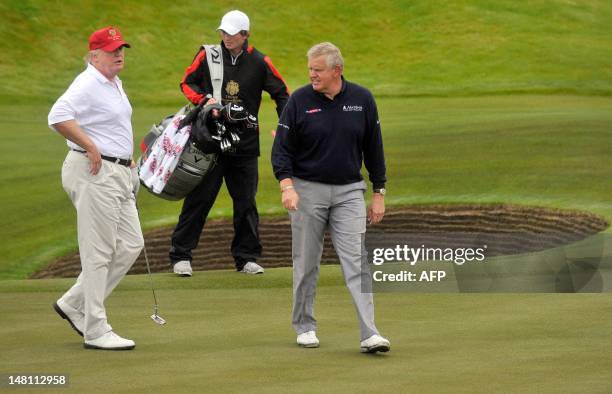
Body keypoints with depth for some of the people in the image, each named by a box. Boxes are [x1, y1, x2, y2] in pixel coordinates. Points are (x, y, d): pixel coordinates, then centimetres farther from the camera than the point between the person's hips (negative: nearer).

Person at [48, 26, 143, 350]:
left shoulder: (115, 85, 16)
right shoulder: (88, 84, -15)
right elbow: (58, 117, -30)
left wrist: (125, 156, 21)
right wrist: (90, 147, -24)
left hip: (118, 173, 10)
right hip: (94, 174, -10)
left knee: (130, 246, 11)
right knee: (98, 252, -6)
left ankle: (74, 305, 19)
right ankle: (96, 331, -1)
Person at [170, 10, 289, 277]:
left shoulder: (259, 62, 0)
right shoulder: (208, 55, -1)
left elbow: (281, 93, 8)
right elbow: (187, 83, 7)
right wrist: (204, 100, -12)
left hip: (244, 144, 1)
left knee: (246, 202, 7)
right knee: (199, 197, -4)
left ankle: (246, 257, 17)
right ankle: (180, 256, 1)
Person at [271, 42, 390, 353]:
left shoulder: (362, 100, 2)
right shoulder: (299, 101, -4)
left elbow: (373, 149, 9)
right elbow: (282, 147, -4)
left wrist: (378, 193, 8)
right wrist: (286, 185, -19)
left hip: (349, 192, 1)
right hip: (307, 190, -1)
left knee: (357, 263, -8)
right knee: (306, 265, 6)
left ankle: (369, 334, -13)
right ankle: (305, 327, 22)